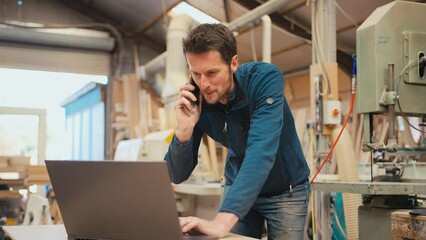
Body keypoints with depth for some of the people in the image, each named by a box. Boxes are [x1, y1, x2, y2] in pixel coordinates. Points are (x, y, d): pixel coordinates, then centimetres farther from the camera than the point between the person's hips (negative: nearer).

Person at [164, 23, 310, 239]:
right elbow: (177, 176, -13)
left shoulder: (266, 78, -27)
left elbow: (261, 149, -41)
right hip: (238, 188, 3)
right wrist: (184, 129, -33)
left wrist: (222, 221, -52)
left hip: (285, 190, -2)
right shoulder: (194, 101, -16)